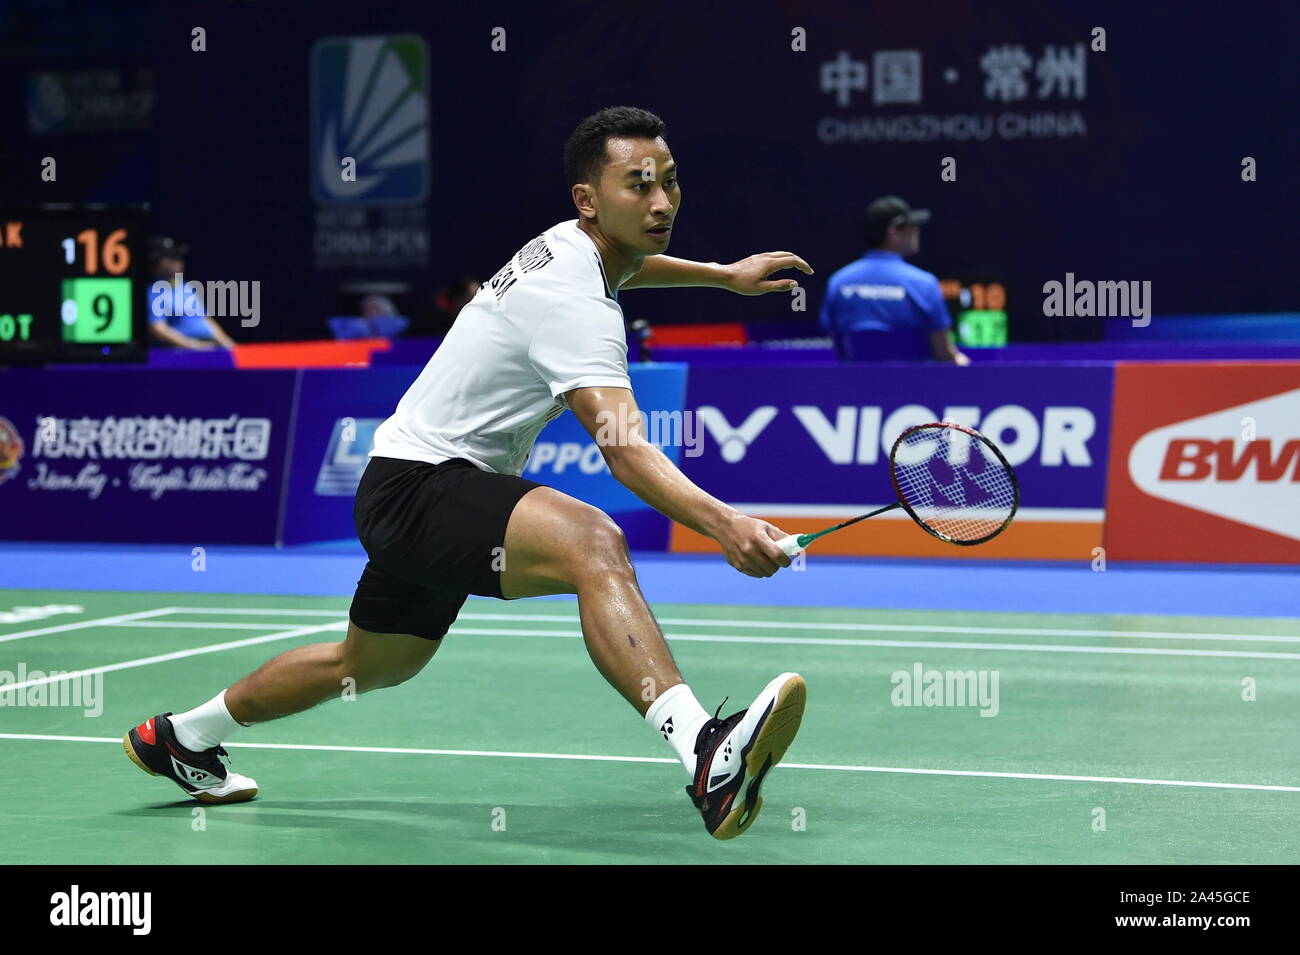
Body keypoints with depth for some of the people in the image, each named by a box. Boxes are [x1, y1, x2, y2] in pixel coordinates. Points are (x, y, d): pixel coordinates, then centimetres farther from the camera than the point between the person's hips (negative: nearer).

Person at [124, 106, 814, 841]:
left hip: (409, 492, 11)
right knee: (593, 543, -37)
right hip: (418, 485, -11)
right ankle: (707, 759, -56)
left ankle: (181, 737, 50)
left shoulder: (571, 245, 7)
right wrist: (723, 524, -50)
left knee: (372, 665, 30)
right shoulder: (571, 300, -24)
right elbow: (625, 449, -37)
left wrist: (725, 275, 38)